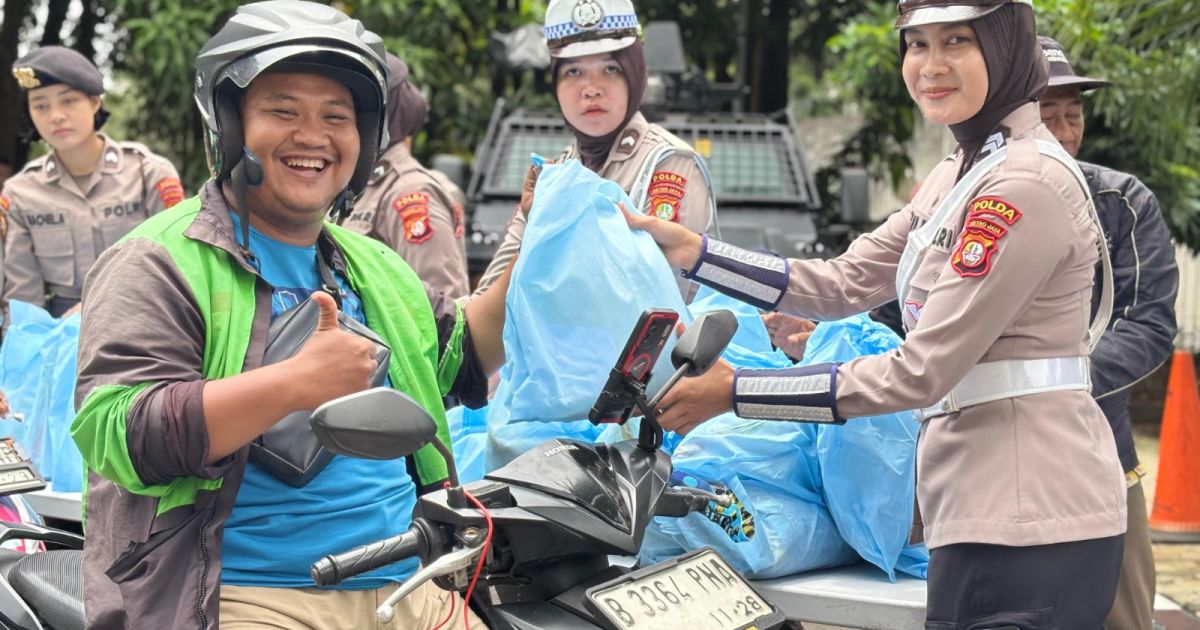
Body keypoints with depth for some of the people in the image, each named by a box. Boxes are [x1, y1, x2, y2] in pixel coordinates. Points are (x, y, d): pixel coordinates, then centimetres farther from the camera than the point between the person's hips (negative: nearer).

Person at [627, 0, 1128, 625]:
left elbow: (919, 372, -19)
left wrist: (735, 391, -16)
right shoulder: (961, 174, 16)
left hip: (1024, 526, -9)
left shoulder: (1026, 184, -16)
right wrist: (693, 251, 7)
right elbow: (842, 283, 15)